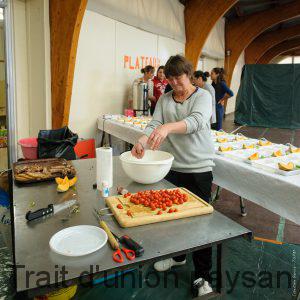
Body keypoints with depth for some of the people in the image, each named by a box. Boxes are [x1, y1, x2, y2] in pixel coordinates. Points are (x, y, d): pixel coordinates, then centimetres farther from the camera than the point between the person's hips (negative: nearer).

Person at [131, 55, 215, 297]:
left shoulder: (203, 96, -6)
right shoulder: (165, 99, 8)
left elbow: (196, 121, -25)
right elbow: (155, 124, -3)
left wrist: (168, 127, -44)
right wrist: (143, 140, -25)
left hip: (199, 169, -4)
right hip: (171, 167, 5)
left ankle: (202, 277, 19)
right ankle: (177, 255, 42)